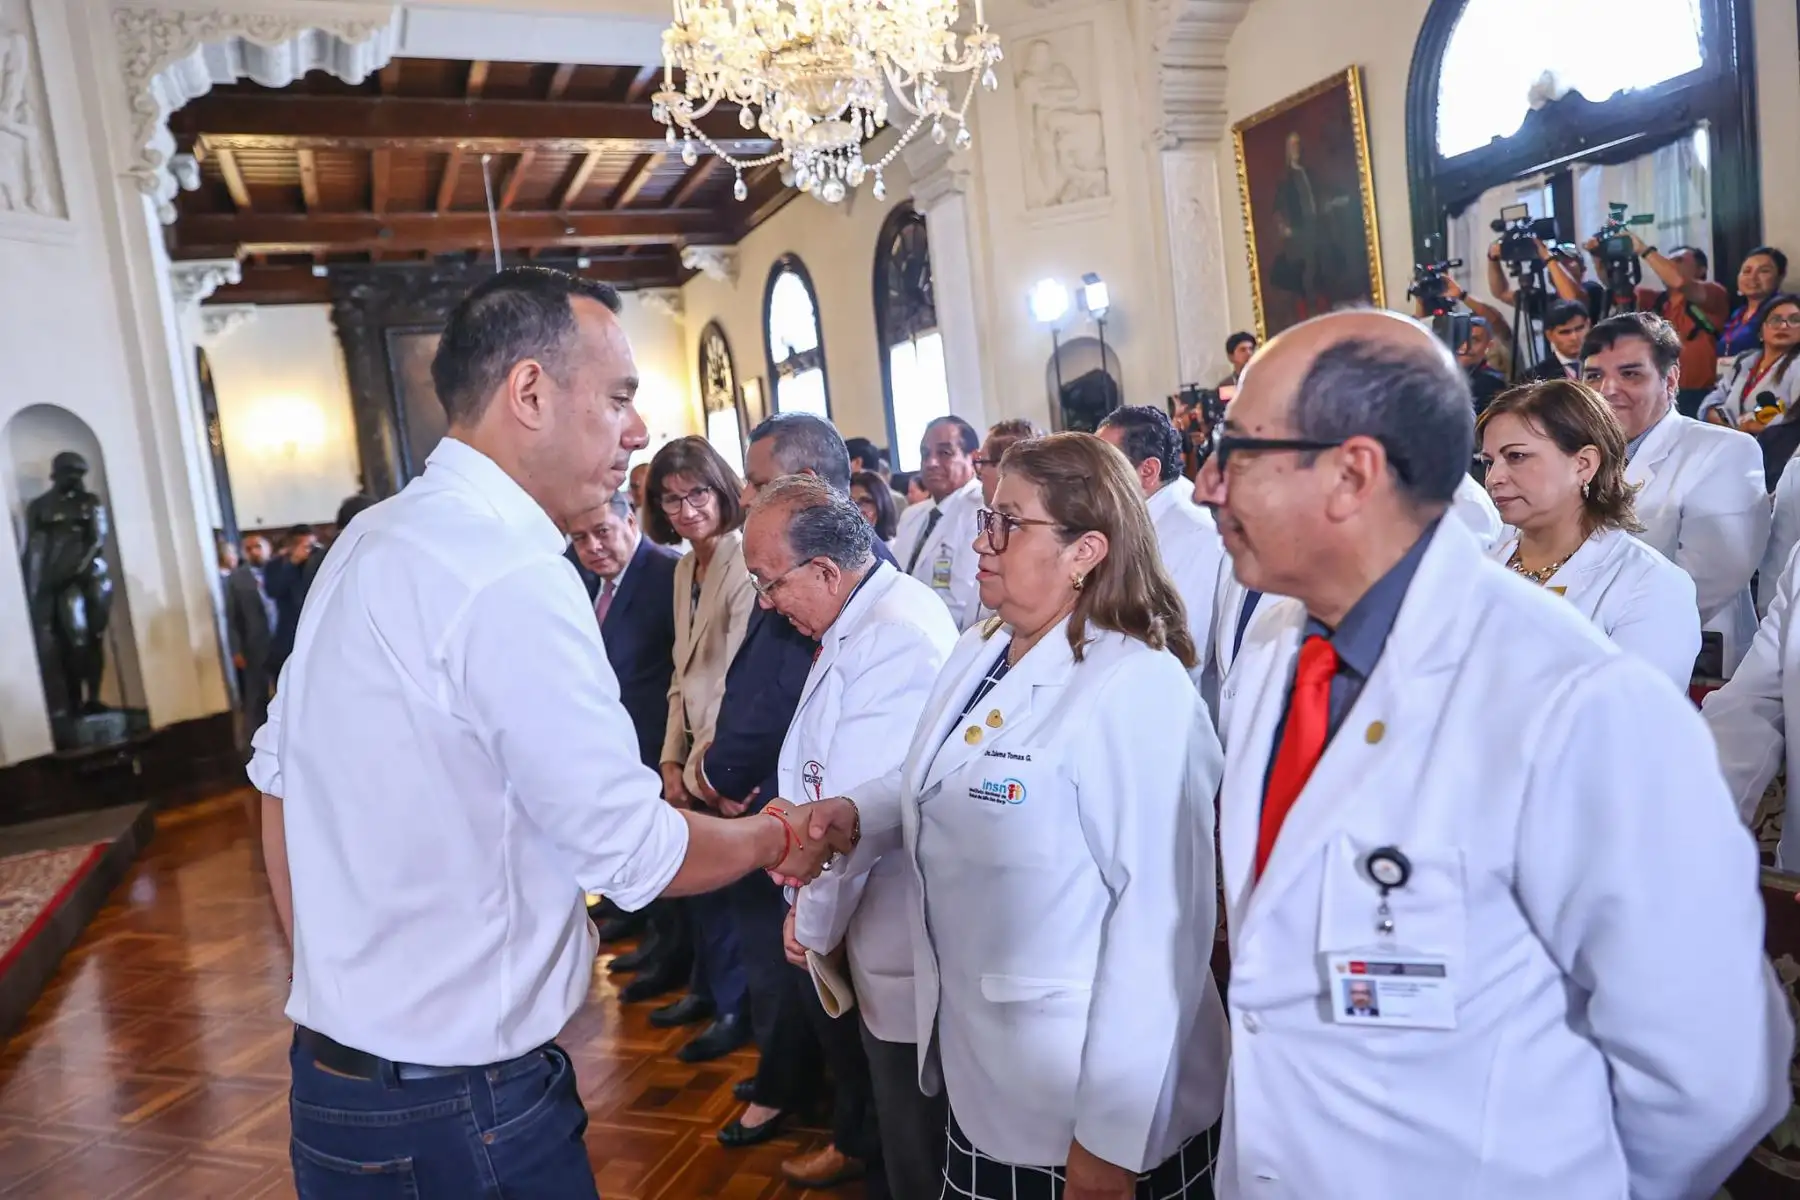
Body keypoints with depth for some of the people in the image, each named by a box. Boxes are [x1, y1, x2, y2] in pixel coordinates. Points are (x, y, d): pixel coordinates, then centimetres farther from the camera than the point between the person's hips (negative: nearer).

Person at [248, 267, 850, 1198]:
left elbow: (279, 773, 11)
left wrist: (333, 982, 19)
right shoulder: (512, 574, -25)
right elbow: (636, 851, -21)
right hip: (456, 1104, -8)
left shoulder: (369, 540, 3)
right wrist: (779, 840, -3)